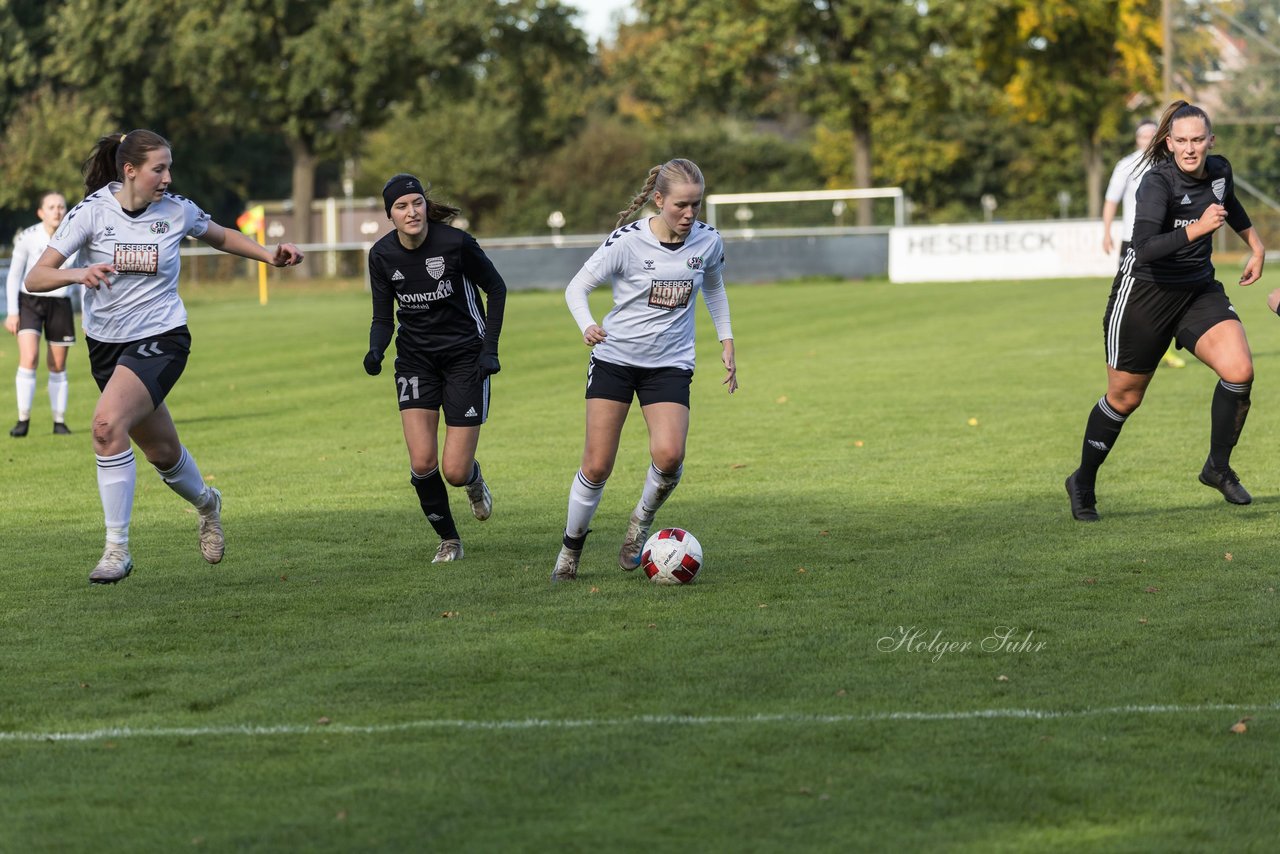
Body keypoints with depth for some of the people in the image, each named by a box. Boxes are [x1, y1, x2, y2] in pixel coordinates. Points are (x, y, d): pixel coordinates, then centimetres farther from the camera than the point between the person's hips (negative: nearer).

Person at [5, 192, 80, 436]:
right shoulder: (27, 238, -9)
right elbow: (13, 276, -2)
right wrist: (12, 312, -6)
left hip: (60, 305, 2)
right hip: (29, 303, -2)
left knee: (58, 366, 6)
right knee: (29, 359, -18)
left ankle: (59, 421, 17)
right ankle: (23, 420, -12)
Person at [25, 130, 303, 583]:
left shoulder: (177, 210, -6)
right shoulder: (92, 211, -11)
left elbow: (222, 237, 18)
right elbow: (34, 278, -16)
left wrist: (270, 255, 4)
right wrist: (77, 274, -35)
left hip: (161, 339, -2)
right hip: (106, 343, 2)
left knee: (108, 423, -27)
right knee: (162, 451, 14)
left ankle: (117, 548, -19)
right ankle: (206, 502, 50)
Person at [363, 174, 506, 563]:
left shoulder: (455, 242, -19)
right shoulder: (382, 255, -9)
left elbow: (496, 289, -4)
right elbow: (383, 318, 0)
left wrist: (490, 349, -10)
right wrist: (375, 351, -22)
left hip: (465, 356, -3)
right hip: (415, 359, 3)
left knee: (455, 471, -7)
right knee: (422, 462, -13)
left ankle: (473, 479, 33)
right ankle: (448, 540, 12)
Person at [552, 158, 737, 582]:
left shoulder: (708, 242, -4)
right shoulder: (628, 241, -15)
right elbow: (577, 288, -9)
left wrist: (726, 342, 14)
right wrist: (587, 326, -29)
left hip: (670, 364, 2)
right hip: (615, 359, -2)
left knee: (669, 455, -22)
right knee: (597, 466, -4)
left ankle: (642, 520, 7)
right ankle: (571, 547, 19)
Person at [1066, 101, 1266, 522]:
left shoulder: (1219, 170, -2)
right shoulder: (1157, 183, -24)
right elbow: (1145, 248, -37)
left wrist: (1256, 245, 28)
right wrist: (1198, 228, -39)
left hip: (1199, 290, 5)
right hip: (1144, 293, -5)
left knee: (1239, 371, -17)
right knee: (1124, 398, 6)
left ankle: (1218, 467, 3)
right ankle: (1083, 483, 28)